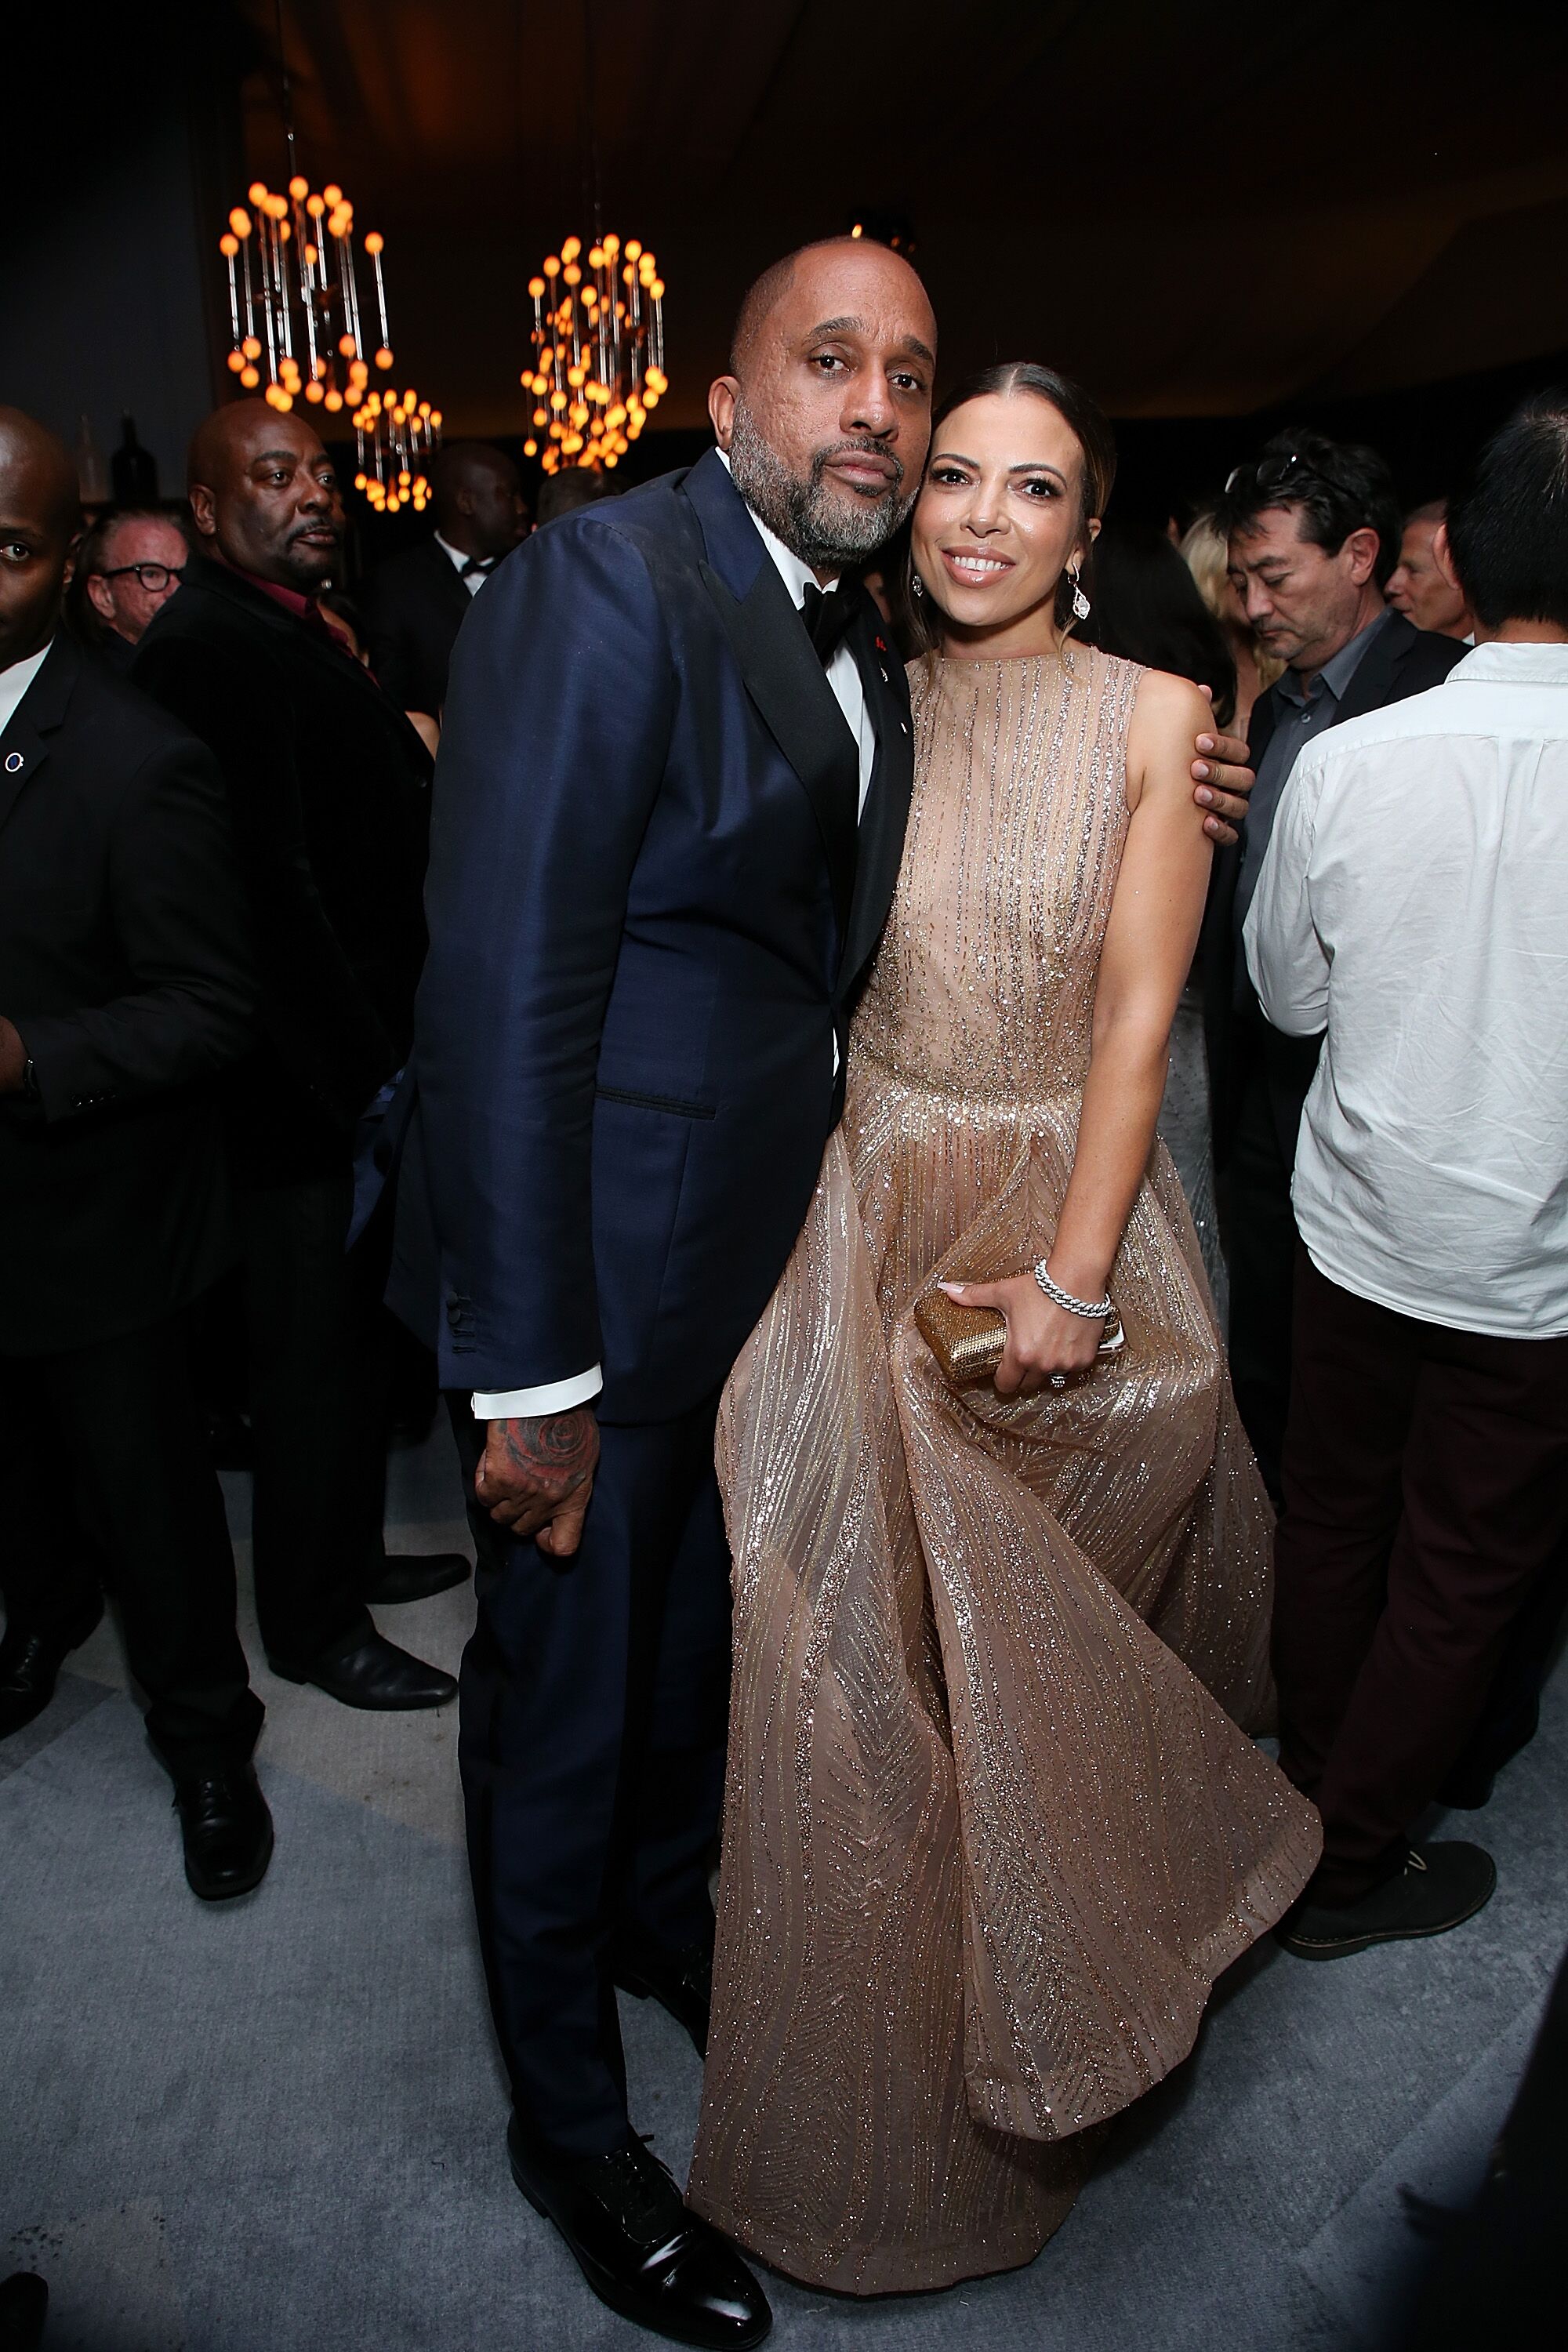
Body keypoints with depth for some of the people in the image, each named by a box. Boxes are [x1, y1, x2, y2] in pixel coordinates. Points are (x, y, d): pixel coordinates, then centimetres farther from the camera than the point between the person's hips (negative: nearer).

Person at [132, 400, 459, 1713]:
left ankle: (347, 1557, 39)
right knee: (316, 1361, 5)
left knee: (353, 1343, 21)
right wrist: (369, 1076, -19)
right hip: (302, 1088, -9)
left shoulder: (299, 634, 15)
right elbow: (277, 898, -22)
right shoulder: (212, 651, -17)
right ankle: (315, 1629, 24)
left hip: (358, 1069, 9)